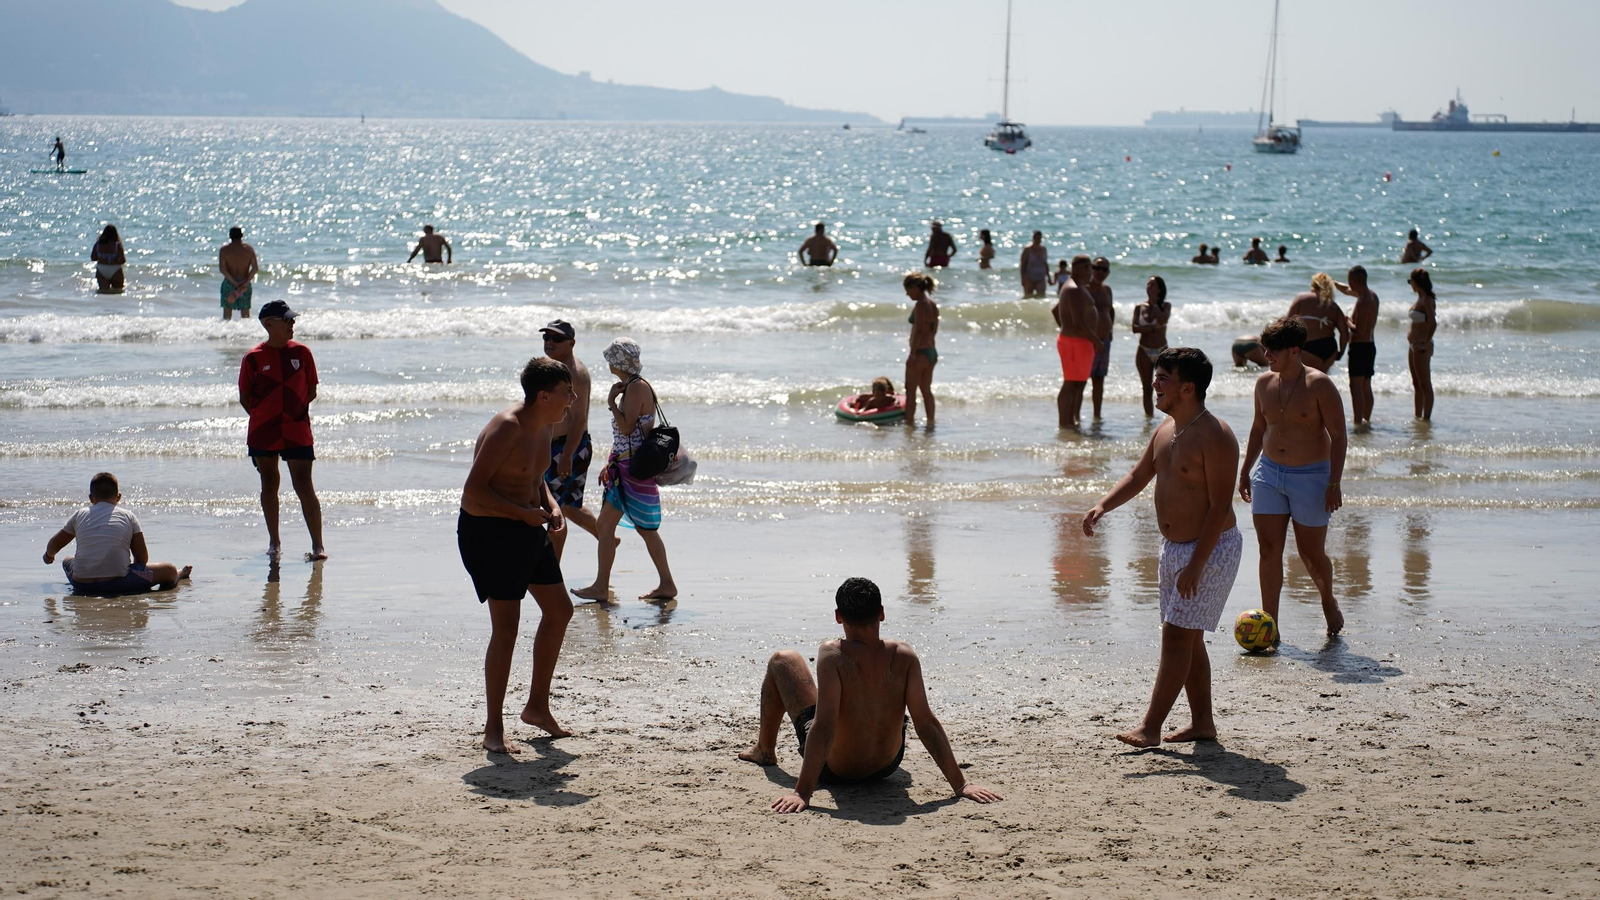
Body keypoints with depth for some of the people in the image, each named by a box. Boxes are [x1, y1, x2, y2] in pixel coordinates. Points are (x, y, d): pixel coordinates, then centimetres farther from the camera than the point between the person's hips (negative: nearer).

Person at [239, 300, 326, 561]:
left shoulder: (301, 352, 1)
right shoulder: (254, 358, -3)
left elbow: (311, 391, 7)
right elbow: (244, 397, 4)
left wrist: (294, 410, 1)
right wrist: (262, 416, 1)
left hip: (297, 432, -1)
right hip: (263, 433, 1)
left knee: (304, 487, -6)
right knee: (269, 485, 12)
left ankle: (318, 545, -6)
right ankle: (274, 542, 24)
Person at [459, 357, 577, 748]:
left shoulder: (542, 428, 7)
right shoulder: (506, 429, -22)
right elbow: (474, 491, -25)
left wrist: (551, 505, 3)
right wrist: (526, 513, -21)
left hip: (527, 529, 10)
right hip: (488, 530, -10)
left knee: (559, 611, 13)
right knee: (506, 628, -10)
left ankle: (537, 707, 27)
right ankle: (493, 729, 0)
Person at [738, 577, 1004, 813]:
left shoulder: (832, 654, -29)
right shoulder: (904, 656, -20)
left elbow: (824, 726, -33)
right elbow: (926, 722, -21)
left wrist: (802, 792, -33)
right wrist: (960, 784, -16)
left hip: (833, 770, -3)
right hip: (887, 766, 3)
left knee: (782, 660, 13)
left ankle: (765, 751, 37)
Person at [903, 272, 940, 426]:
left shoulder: (920, 305, -16)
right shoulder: (933, 305, 10)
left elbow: (919, 331, -22)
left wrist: (912, 354, -23)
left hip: (920, 352, -9)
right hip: (932, 351, 9)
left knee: (910, 390, -1)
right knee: (926, 390, 17)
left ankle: (909, 423, -1)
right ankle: (930, 422, 22)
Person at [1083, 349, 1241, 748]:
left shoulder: (1215, 437, -20)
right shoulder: (1166, 429, 8)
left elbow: (1220, 507, -22)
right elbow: (1138, 477, 19)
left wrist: (1195, 565, -25)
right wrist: (1102, 507, 0)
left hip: (1211, 550, -9)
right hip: (1173, 547, 9)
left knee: (1177, 636, -9)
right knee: (1188, 638, 13)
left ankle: (1150, 727, -8)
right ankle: (1202, 722, 22)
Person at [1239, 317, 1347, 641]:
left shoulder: (1319, 385, -12)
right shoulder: (1264, 383, 5)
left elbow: (1338, 436, -11)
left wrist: (1334, 484, -16)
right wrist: (1246, 470, 18)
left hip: (1310, 476, -5)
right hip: (1268, 473, 5)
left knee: (1312, 553, 5)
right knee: (1269, 549, -1)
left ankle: (1329, 602, 35)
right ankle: (1270, 624, 2)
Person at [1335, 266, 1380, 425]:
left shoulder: (1363, 302, -20)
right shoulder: (1372, 296, 10)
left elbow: (1360, 331, -25)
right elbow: (1347, 290, 29)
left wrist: (1347, 322, -11)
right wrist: (1332, 283, 27)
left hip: (1360, 347, -10)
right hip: (1370, 346, 10)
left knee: (1356, 386, -11)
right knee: (1366, 386, 16)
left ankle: (1358, 421, -16)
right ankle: (1366, 419, 23)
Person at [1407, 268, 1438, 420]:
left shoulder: (1427, 300, -15)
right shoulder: (1420, 299, 13)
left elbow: (1433, 323, -23)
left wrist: (1426, 343, -22)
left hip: (1422, 346, -10)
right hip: (1414, 345, 10)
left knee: (1425, 385, -6)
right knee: (1417, 384, 15)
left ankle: (1426, 418, -4)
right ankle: (1417, 416, 22)